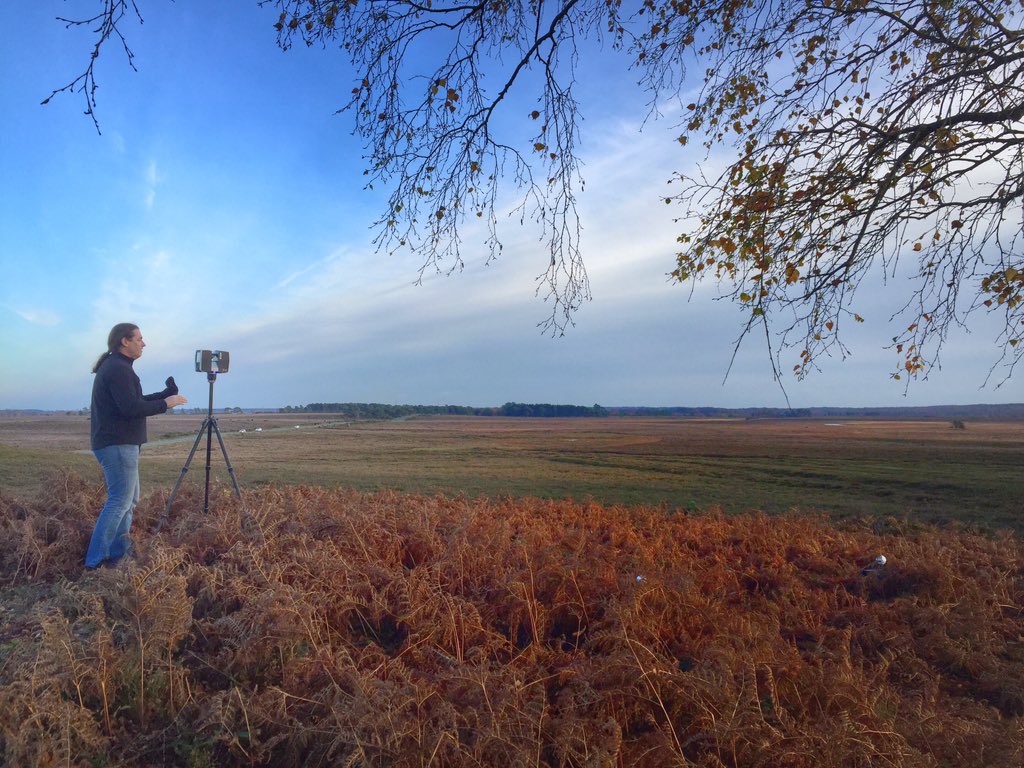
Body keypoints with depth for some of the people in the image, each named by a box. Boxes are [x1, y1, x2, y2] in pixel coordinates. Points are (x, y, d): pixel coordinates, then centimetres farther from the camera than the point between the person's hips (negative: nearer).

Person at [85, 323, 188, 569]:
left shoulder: (115, 366, 18)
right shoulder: (118, 368, -15)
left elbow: (135, 401, 23)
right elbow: (131, 408, -23)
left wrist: (166, 394, 16)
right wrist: (165, 404, -13)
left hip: (119, 444, 11)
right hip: (118, 445, -11)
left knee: (130, 500, 14)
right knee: (120, 501, -8)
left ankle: (118, 554, 19)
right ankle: (95, 562, -5)